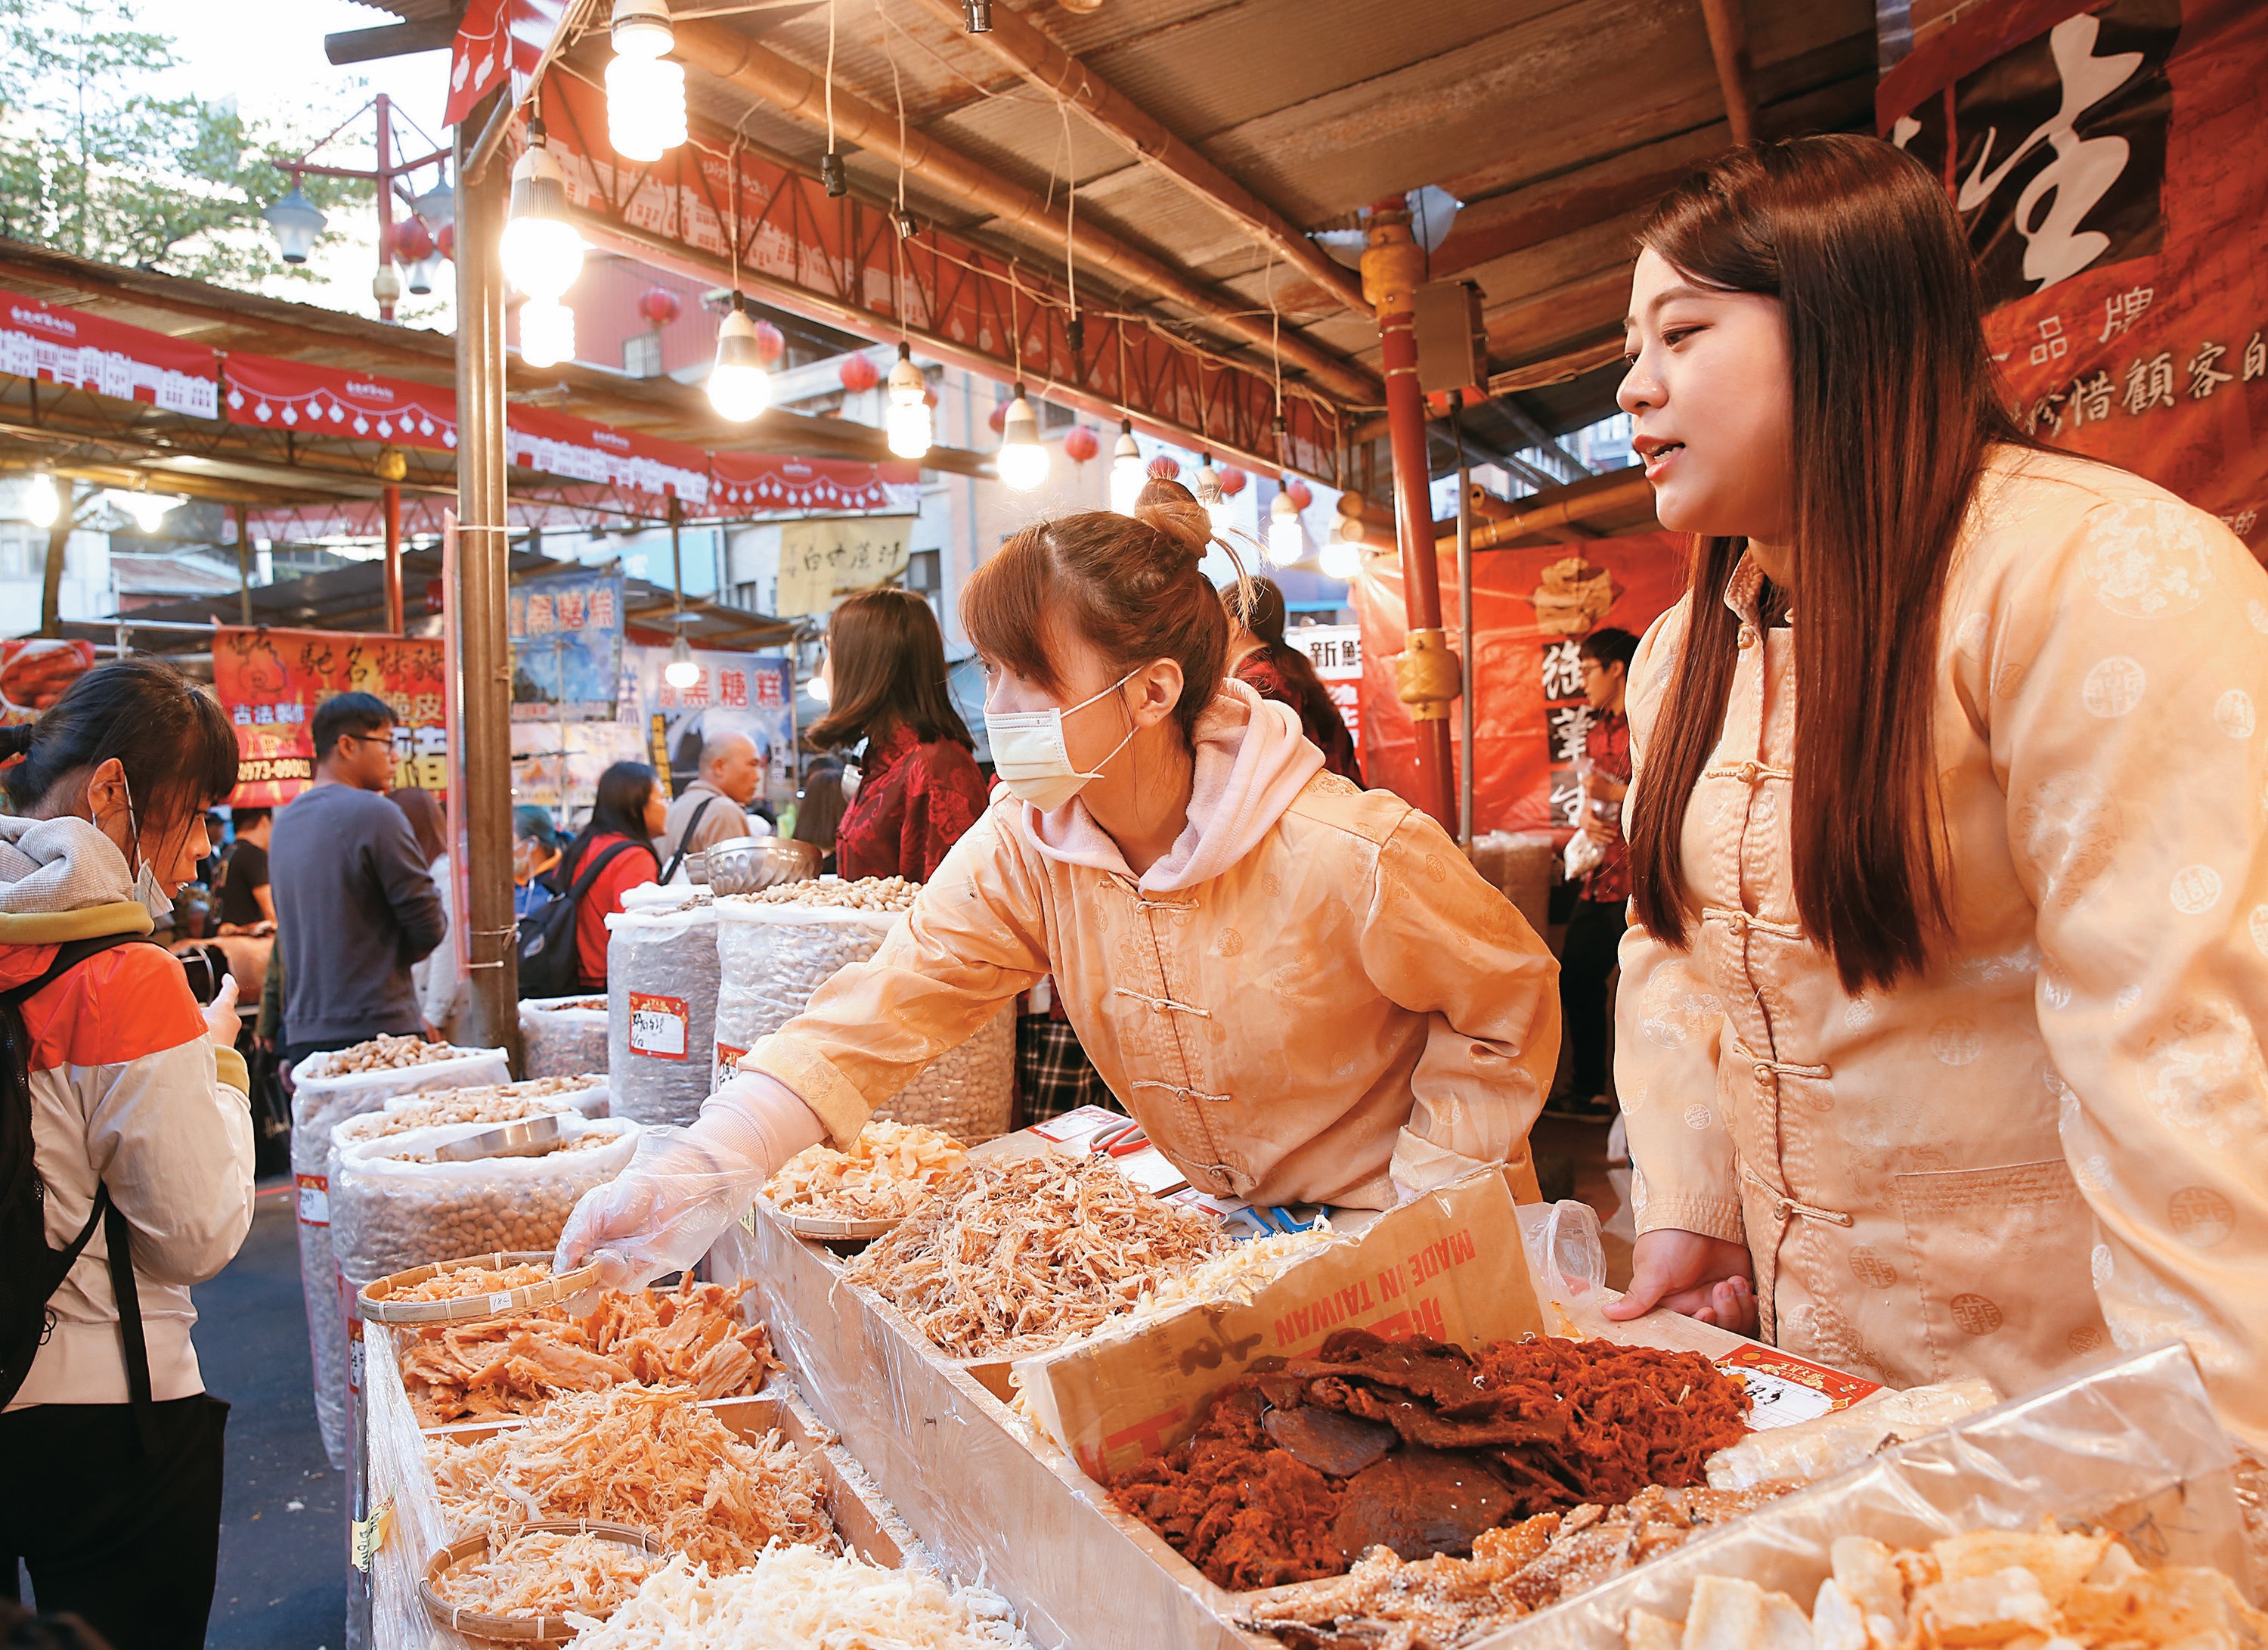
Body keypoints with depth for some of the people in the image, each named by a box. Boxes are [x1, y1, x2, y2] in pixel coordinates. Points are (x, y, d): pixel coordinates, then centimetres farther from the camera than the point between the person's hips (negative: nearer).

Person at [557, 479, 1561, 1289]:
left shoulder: (1345, 856, -28)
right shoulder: (1020, 848, -14)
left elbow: (1512, 1003, -14)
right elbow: (894, 1001, -20)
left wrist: (1422, 1205, -15)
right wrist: (711, 1163, -32)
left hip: (1390, 1237, -4)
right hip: (1228, 1226, 4)